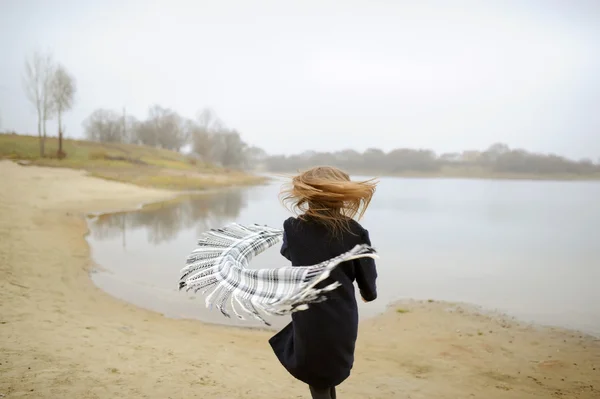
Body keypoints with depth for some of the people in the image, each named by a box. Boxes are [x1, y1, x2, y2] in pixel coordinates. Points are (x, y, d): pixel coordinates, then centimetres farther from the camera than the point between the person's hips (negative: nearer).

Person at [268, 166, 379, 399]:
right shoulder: (355, 233, -11)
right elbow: (368, 282, -3)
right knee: (329, 377, 27)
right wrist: (369, 294, 19)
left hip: (308, 322, -1)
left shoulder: (293, 229, -8)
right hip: (342, 322, 1)